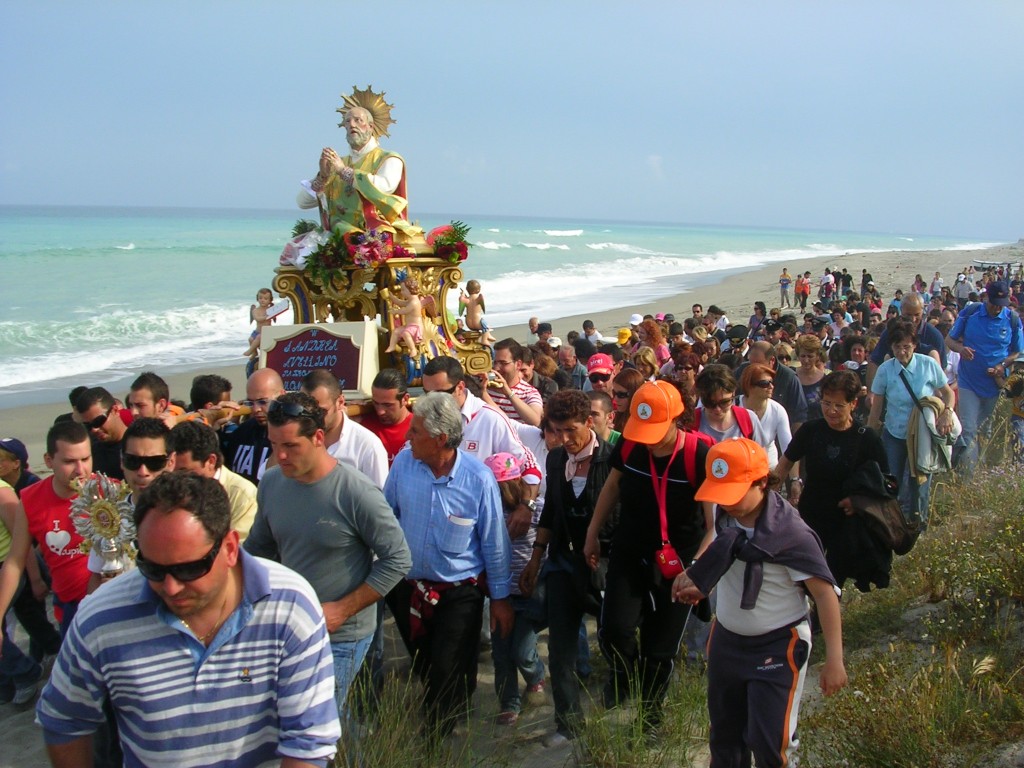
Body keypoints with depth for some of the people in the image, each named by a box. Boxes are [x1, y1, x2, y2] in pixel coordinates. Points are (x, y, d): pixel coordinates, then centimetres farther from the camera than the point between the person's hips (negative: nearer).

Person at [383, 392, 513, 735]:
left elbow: (494, 543, -9)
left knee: (448, 678, 2)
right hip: (407, 587, 4)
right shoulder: (403, 462, -10)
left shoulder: (478, 478, -19)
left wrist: (500, 597, -3)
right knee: (424, 669, 21)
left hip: (459, 593, -4)